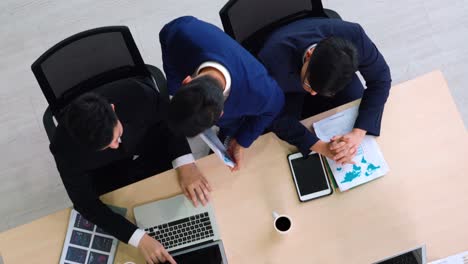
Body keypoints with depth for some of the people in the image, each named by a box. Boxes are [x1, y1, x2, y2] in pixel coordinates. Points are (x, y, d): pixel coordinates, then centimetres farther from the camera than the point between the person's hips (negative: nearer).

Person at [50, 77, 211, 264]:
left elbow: (169, 118, -17)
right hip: (107, 171, 0)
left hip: (152, 148, 1)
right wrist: (139, 238, -38)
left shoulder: (136, 93, -37)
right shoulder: (65, 147, -37)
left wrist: (185, 164, -32)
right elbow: (85, 202, -29)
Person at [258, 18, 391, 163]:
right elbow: (278, 118, -29)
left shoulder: (354, 36, -37)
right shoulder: (272, 61, -42)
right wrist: (322, 147, -40)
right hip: (290, 85, -2)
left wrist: (358, 133, -34)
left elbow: (380, 79, -22)